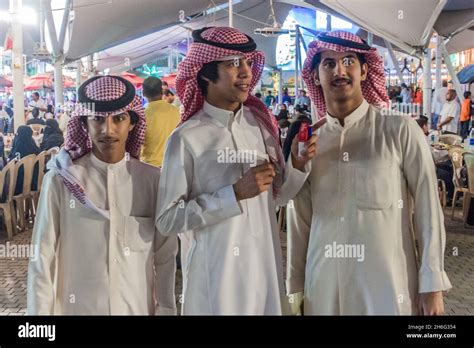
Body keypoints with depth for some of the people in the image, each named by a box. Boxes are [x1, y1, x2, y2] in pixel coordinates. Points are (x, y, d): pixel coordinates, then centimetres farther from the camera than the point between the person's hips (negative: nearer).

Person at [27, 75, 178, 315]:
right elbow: (42, 258, -5)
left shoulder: (152, 180, -6)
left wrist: (165, 309, 0)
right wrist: (41, 311, -5)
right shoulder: (59, 180, -9)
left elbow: (165, 257, -1)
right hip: (75, 307, -1)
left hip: (137, 307, 1)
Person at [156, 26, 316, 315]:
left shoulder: (262, 124, 1)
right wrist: (236, 193, -20)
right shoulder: (187, 138, -13)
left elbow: (273, 198, 10)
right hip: (215, 274, -4)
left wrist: (298, 165, -8)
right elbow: (168, 220, -14)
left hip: (266, 268, 5)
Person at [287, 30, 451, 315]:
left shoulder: (400, 131, -6)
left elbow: (428, 210, -4)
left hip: (387, 283, -3)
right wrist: (296, 284, 10)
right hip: (323, 284, 3)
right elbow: (300, 219, 8)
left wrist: (433, 285, -4)